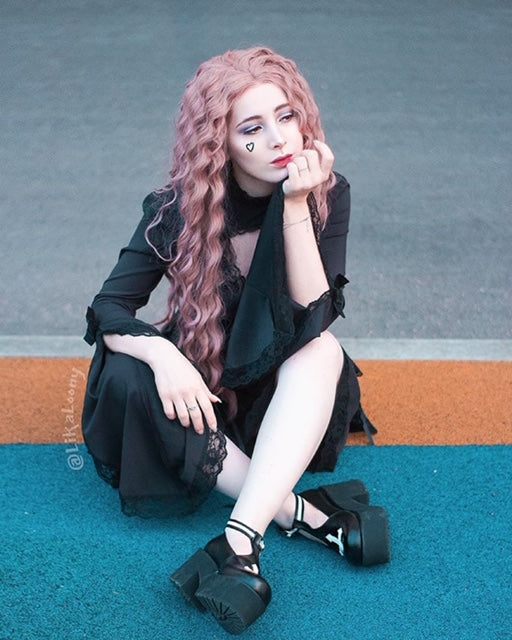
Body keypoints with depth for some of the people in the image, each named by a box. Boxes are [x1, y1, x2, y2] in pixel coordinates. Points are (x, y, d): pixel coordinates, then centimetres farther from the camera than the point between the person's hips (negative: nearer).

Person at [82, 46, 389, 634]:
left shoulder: (327, 194, -14)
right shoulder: (180, 209, -14)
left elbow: (315, 317, -23)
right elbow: (108, 309, -14)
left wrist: (295, 208, -32)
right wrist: (161, 353, -34)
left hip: (287, 391, 0)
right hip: (201, 388, 1)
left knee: (322, 350, -33)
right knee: (128, 378, -29)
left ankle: (240, 543, -42)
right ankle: (306, 516, -30)